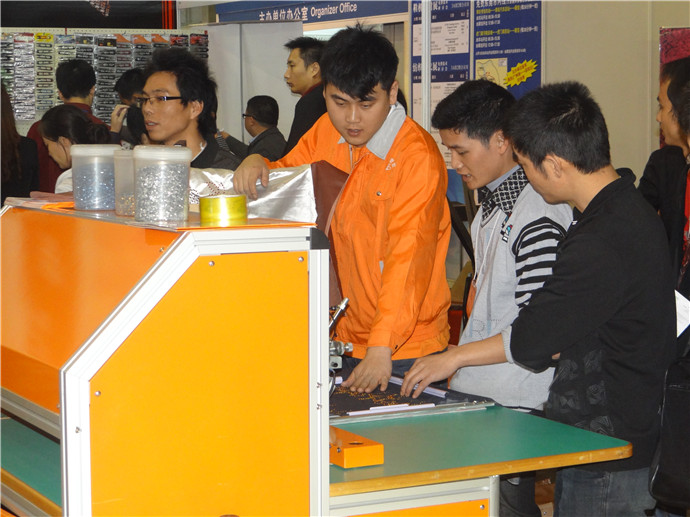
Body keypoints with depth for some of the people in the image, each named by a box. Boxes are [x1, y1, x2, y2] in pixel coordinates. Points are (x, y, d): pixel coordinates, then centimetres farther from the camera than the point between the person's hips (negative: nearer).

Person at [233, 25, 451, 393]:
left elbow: (408, 257, -23)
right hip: (344, 337, 6)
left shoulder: (419, 158, -16)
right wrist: (257, 164, -1)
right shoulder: (326, 132, 5)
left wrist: (382, 348, -32)